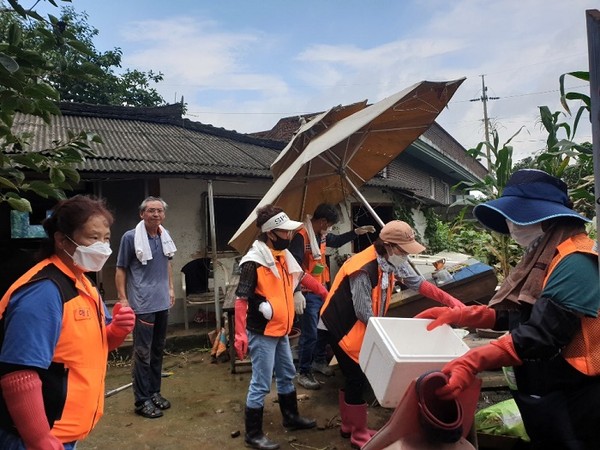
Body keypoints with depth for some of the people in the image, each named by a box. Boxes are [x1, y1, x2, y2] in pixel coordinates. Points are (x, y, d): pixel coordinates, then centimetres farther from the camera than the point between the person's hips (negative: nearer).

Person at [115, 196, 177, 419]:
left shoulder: (164, 235, 5)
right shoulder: (130, 237, -12)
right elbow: (121, 269, -8)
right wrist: (122, 298, -11)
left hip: (162, 302, 6)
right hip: (142, 304, -6)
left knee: (158, 349, 16)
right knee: (143, 353, 1)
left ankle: (154, 392, 29)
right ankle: (142, 401, 13)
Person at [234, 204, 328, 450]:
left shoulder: (284, 255, 3)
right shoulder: (254, 262, -22)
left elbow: (302, 277, 20)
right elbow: (241, 299, -22)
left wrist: (326, 293, 27)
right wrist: (240, 334, -26)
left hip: (280, 330, 9)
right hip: (262, 333, -9)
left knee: (287, 375, 23)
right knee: (261, 384, 2)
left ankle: (291, 417, 43)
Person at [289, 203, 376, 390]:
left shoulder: (322, 235, 5)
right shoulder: (301, 236, -22)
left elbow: (337, 241, 25)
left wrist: (356, 232, 15)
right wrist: (297, 293, -33)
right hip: (308, 293, -9)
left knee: (323, 327, 20)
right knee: (310, 334, -5)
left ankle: (319, 361, 40)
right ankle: (303, 373, 9)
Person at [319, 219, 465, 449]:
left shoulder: (393, 261, -5)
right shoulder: (364, 269, -31)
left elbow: (418, 283, 4)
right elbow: (364, 314, -26)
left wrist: (451, 301, -3)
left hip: (363, 327, 9)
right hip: (342, 326, -9)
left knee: (355, 377, 17)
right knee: (356, 379, -1)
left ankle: (348, 426, 33)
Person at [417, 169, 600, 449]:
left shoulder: (574, 262, -22)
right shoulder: (543, 257, 10)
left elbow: (542, 334, -31)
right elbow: (515, 315, 10)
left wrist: (474, 361, -39)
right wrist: (459, 316, -2)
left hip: (571, 402, -9)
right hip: (543, 396, 9)